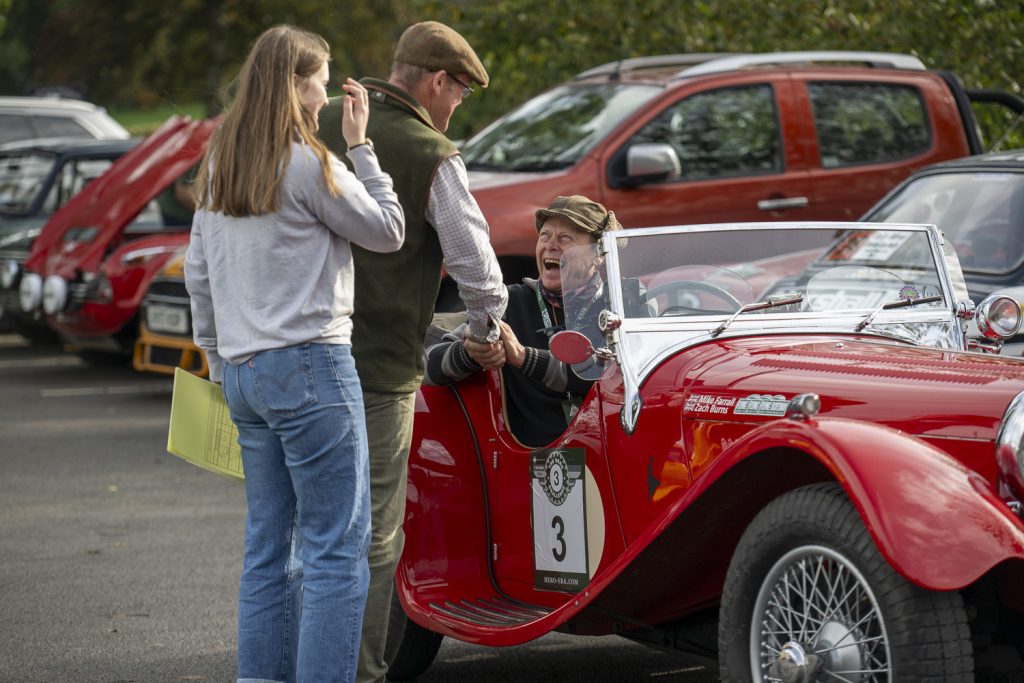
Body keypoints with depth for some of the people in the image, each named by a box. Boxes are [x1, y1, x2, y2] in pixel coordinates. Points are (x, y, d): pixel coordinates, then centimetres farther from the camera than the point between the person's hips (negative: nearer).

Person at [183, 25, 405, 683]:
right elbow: (388, 231, -2)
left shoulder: (217, 166, 13)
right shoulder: (307, 164, -11)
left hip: (243, 371, 8)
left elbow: (198, 273, 18)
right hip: (309, 367, -8)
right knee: (339, 547, -6)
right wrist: (361, 147, 5)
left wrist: (218, 358, 25)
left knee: (267, 546, 11)